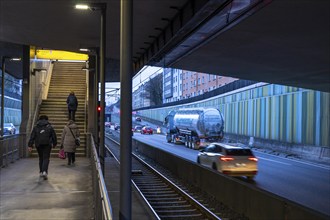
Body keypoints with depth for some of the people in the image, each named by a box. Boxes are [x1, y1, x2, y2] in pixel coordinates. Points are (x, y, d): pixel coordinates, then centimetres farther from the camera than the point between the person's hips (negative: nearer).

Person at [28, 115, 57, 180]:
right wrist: (54, 144, 17)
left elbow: (32, 137, 1)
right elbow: (54, 136, 5)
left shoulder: (36, 127, 7)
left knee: (41, 158, 16)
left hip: (38, 145, 2)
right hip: (47, 145, -2)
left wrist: (30, 145, -1)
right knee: (46, 158, -4)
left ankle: (41, 172, 20)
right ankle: (45, 171, -22)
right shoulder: (49, 127, 3)